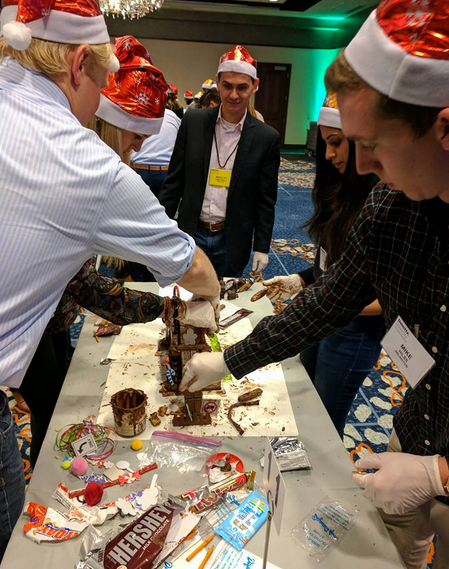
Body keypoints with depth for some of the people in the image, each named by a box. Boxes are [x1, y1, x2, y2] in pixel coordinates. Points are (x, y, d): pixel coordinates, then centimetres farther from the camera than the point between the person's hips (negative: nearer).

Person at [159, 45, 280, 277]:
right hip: (191, 233, 1)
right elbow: (174, 181, 2)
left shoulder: (266, 138, -5)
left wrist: (262, 247, -1)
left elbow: (266, 199, -1)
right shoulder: (193, 122, -3)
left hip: (232, 241, 0)